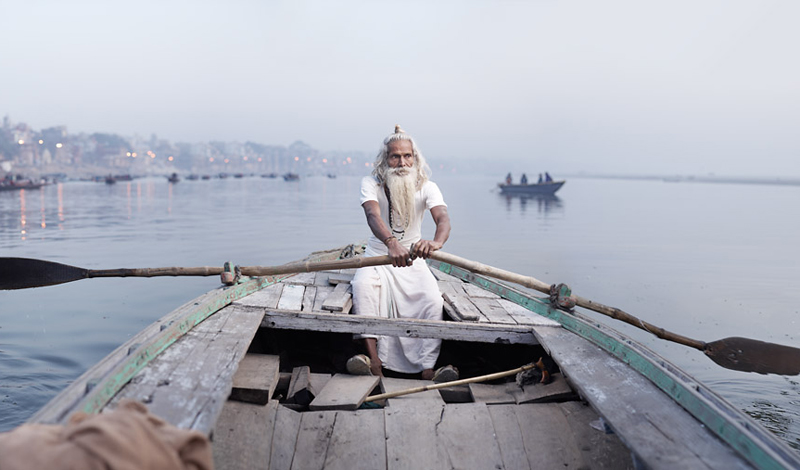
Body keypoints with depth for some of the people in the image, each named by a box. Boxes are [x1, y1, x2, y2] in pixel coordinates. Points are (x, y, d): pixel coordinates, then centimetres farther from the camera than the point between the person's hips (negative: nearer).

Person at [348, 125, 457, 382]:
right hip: (378, 256, -1)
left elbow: (443, 218, -26)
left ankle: (426, 371, -30)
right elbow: (373, 215, -30)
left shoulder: (426, 187, -6)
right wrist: (391, 242, -54)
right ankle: (374, 362, -39)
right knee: (363, 285, -33)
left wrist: (436, 241, -52)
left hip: (413, 261, 1)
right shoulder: (371, 183, -9)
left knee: (433, 300, -26)